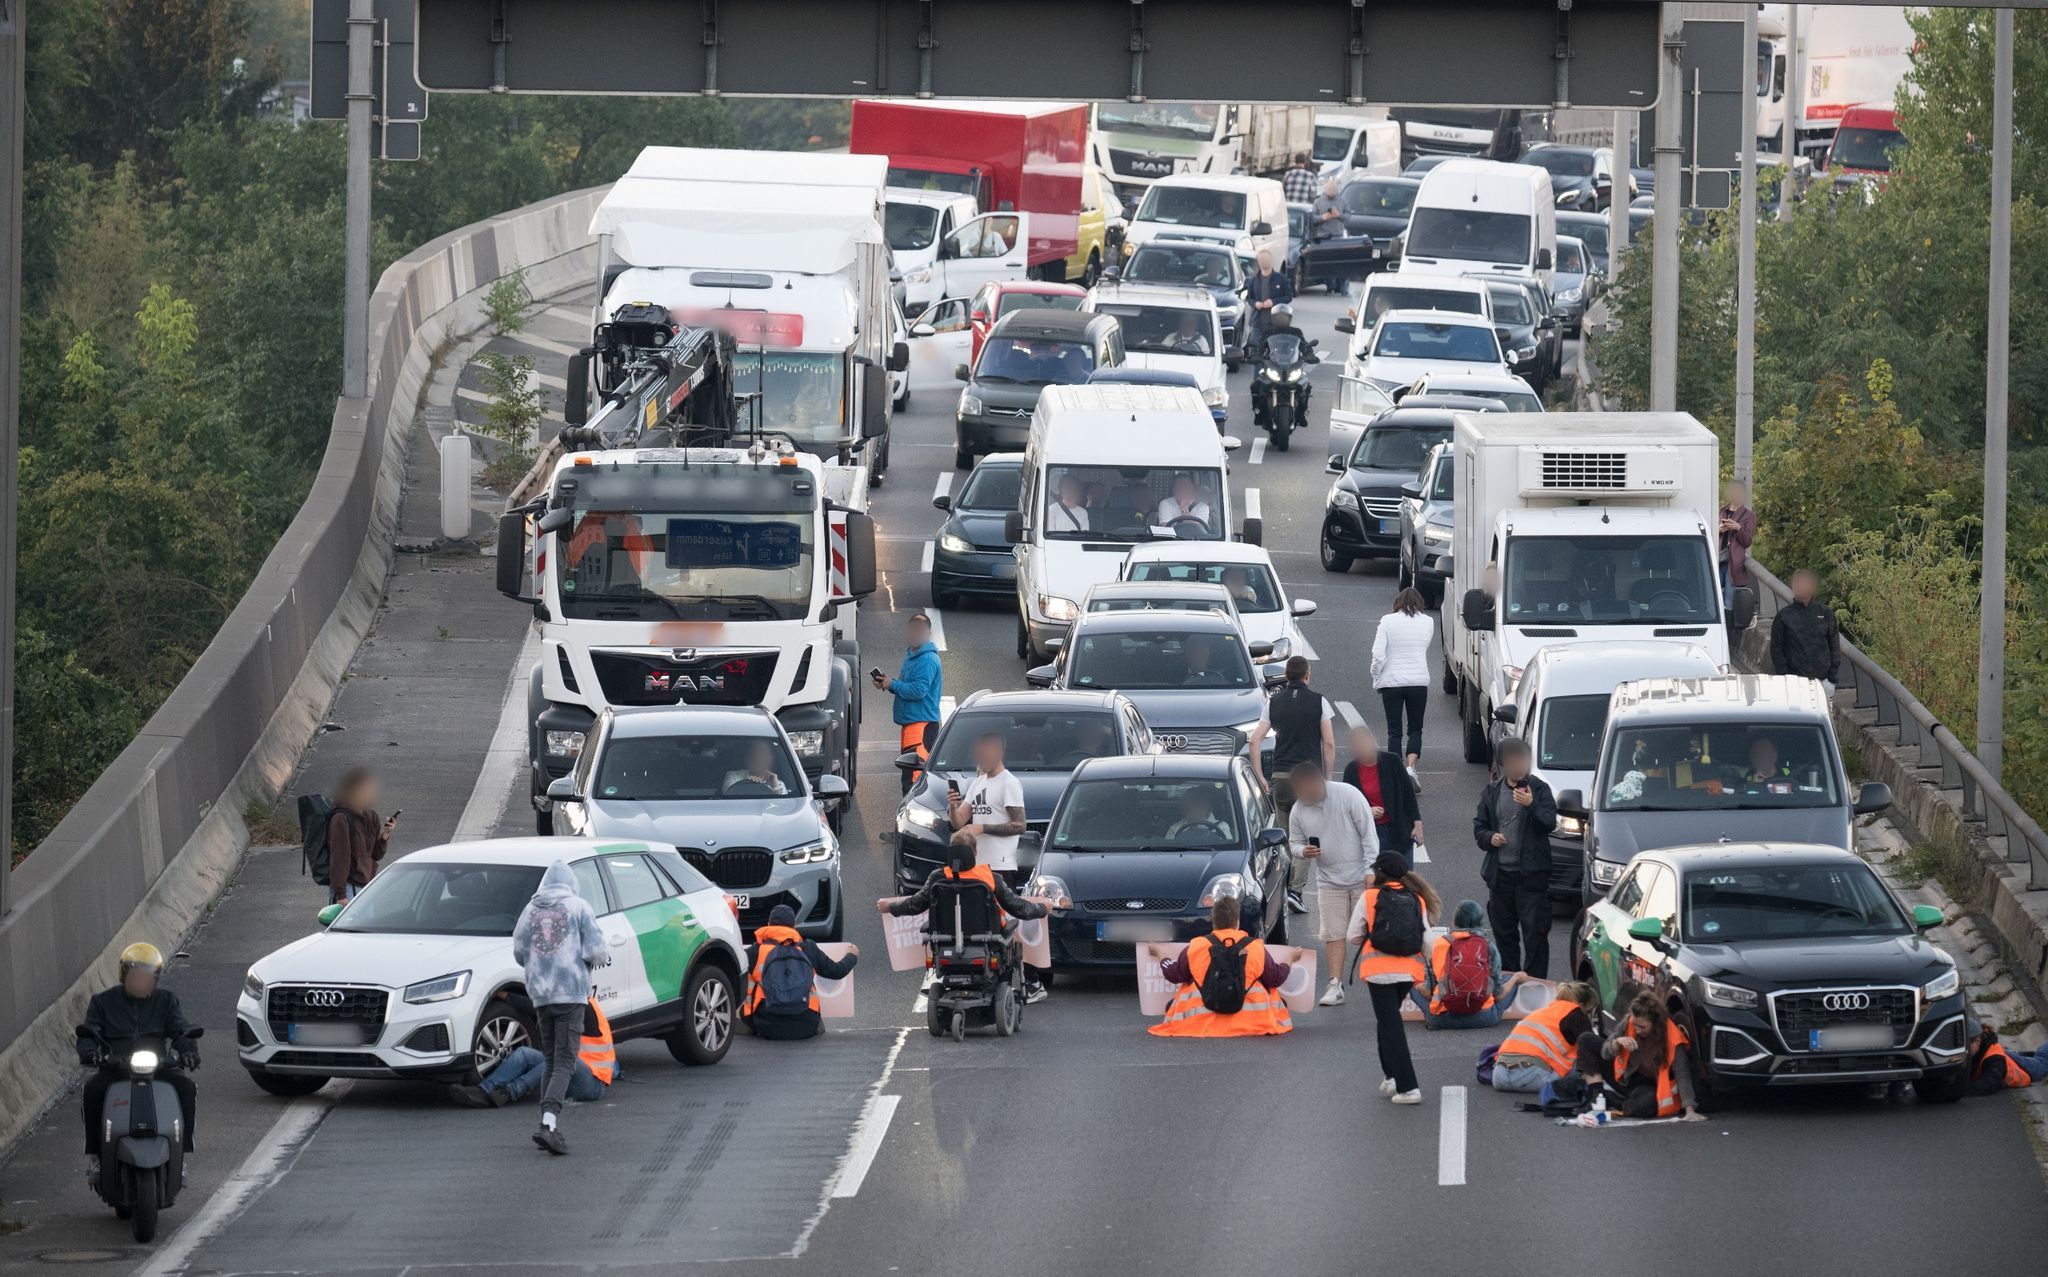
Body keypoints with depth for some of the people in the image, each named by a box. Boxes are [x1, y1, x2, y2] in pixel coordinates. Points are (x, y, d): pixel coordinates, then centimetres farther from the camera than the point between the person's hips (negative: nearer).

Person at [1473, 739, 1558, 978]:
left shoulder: (1539, 789, -1)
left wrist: (1531, 805, -28)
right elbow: (1479, 826, 15)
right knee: (1504, 932, 11)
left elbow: (1549, 823, -11)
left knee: (1535, 932, -7)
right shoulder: (1492, 792, 9)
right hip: (1500, 873, 4)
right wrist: (1489, 838, -6)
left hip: (1531, 874, -4)